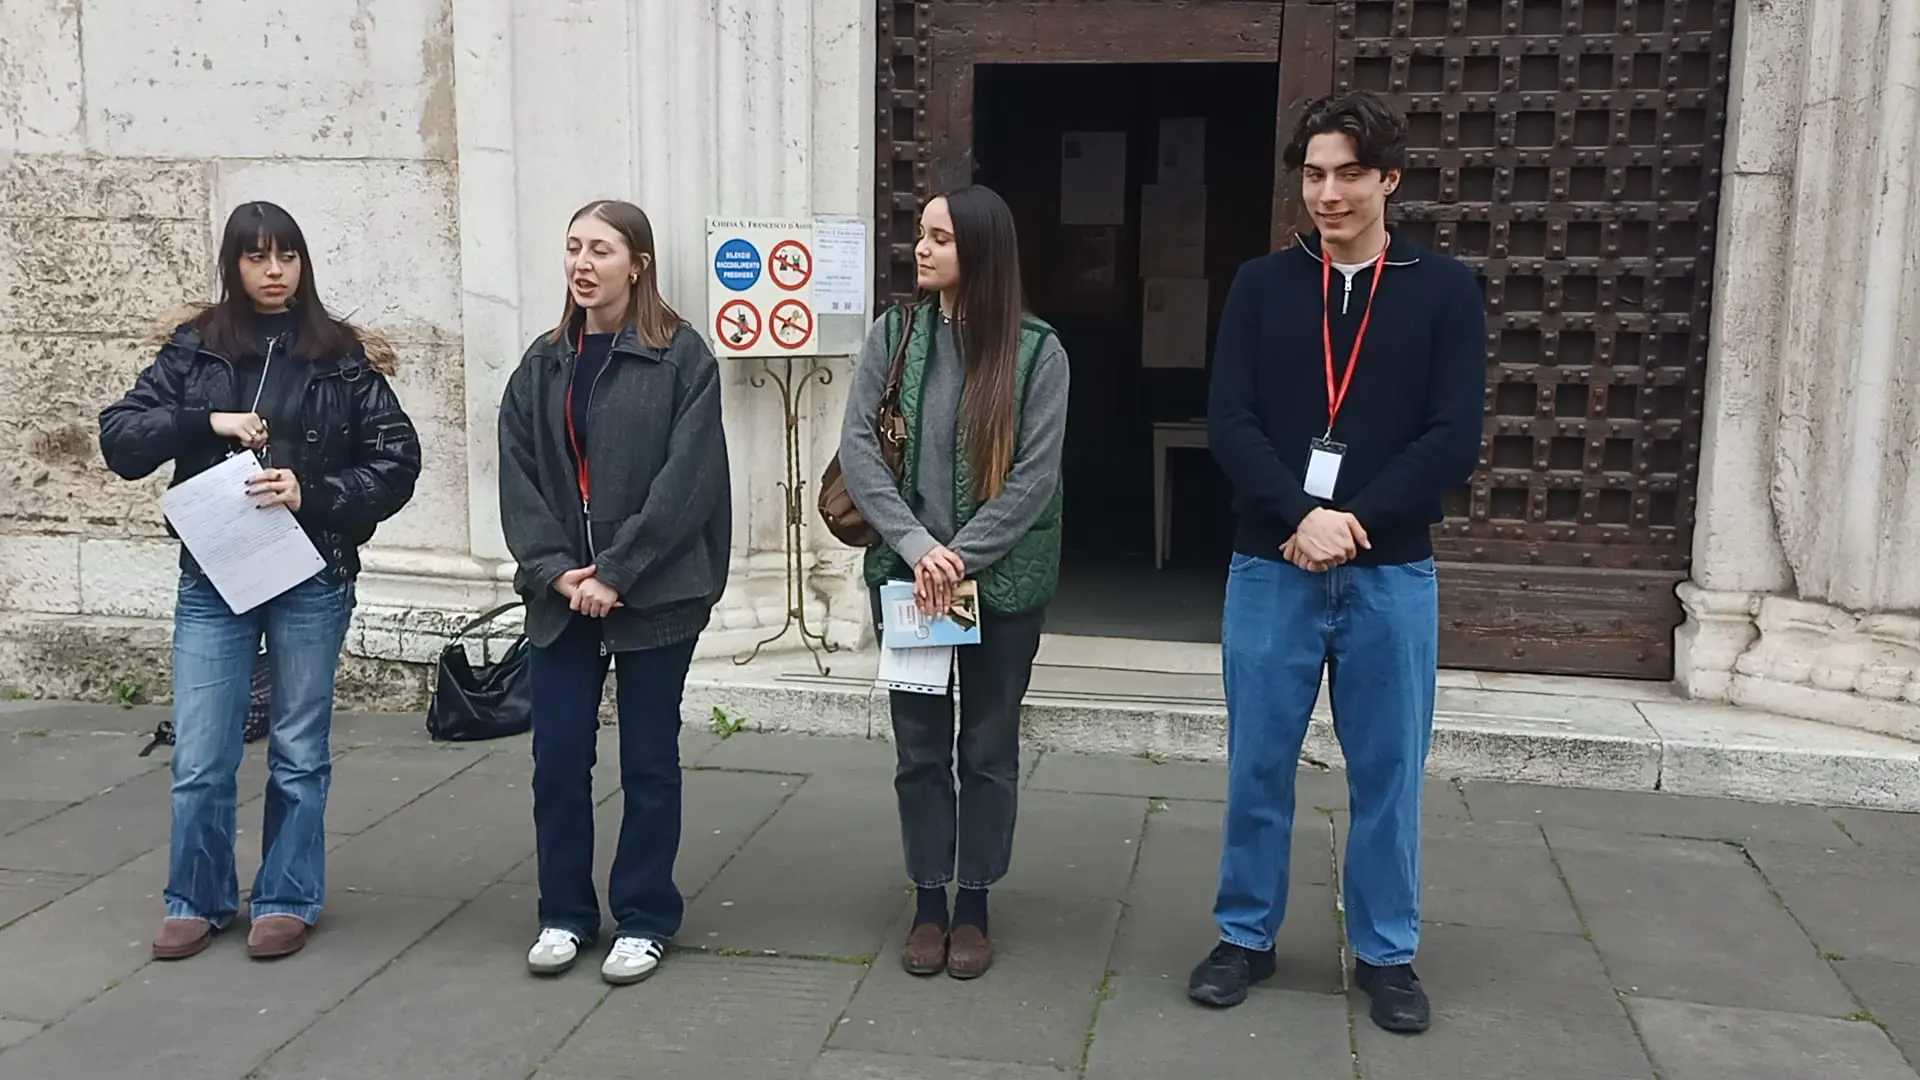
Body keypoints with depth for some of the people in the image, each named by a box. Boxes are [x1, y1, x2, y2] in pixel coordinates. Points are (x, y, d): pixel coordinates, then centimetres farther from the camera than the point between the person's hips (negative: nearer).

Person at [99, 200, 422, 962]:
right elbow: (118, 439, 1)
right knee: (200, 761, 3)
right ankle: (197, 901, 23)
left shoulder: (341, 356, 0)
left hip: (313, 580, -1)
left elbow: (397, 460, -3)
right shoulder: (193, 350, 5)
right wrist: (206, 421, -13)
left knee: (299, 754, 10)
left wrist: (313, 494, -16)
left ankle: (286, 901, 25)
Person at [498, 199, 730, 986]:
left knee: (648, 761, 7)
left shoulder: (683, 357, -6)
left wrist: (616, 572, -16)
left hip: (654, 594, -4)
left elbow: (686, 479, -13)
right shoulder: (543, 363, 9)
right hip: (560, 595, 4)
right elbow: (518, 477, 4)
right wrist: (554, 569, -10)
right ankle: (565, 914, 23)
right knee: (558, 759, 7)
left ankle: (644, 919, 21)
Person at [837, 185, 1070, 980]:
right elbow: (857, 448, -7)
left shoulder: (1036, 350, -6)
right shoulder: (892, 335, 0)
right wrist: (918, 547, -18)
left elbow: (1036, 476, -11)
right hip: (909, 576, 2)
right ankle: (928, 902, 24)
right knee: (920, 746, 10)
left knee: (989, 749, 10)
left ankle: (973, 906, 24)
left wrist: (961, 557, -17)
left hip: (1003, 582, -2)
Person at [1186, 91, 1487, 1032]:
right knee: (1258, 766, 8)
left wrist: (1354, 520, -14)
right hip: (1269, 569, 1)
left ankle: (1385, 953, 24)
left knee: (1387, 772, 8)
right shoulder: (1262, 286, 5)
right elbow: (1228, 424, -4)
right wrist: (1301, 517, -17)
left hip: (1392, 575, 0)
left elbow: (1454, 440, -5)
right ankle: (1245, 936, 24)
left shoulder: (1445, 291, 2)